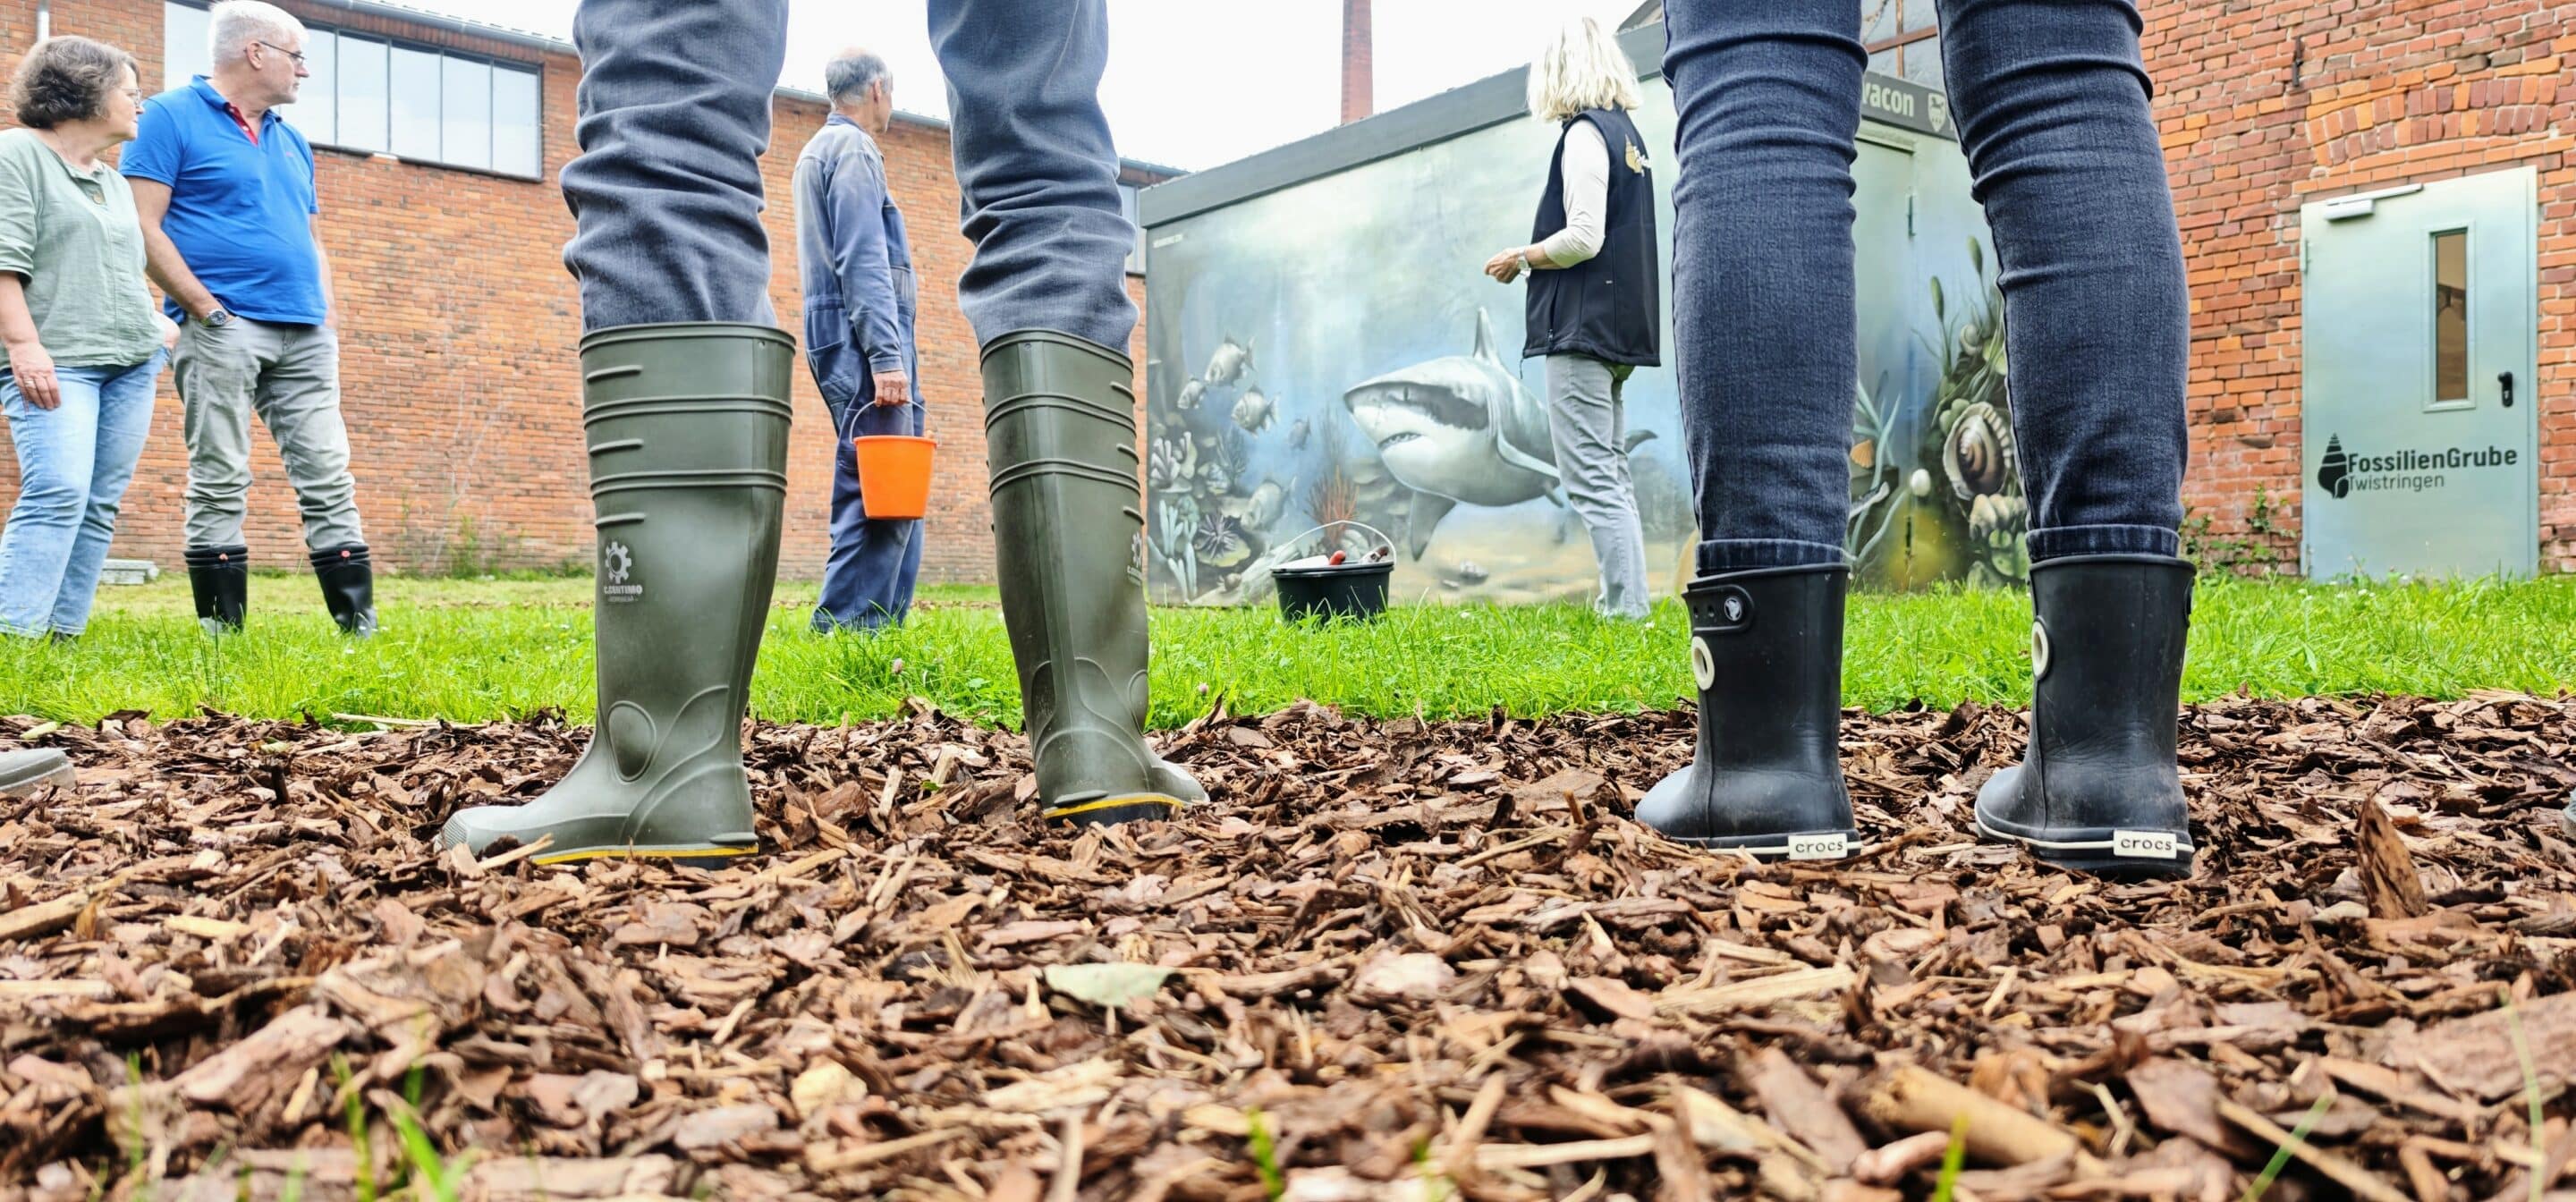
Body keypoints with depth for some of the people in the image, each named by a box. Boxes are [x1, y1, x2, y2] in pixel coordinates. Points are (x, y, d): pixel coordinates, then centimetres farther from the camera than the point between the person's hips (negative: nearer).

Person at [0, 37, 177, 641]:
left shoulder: (115, 181, 21)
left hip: (132, 363, 7)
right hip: (55, 363, -7)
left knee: (101, 504, 1)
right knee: (58, 494, -20)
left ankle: (64, 632, 3)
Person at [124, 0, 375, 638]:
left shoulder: (292, 142, 22)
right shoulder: (173, 116, 2)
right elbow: (144, 227, -6)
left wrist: (328, 318, 11)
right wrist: (207, 309, -13)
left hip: (305, 338, 6)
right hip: (223, 331, -6)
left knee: (329, 479, 1)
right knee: (219, 484, -4)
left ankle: (359, 624, 2)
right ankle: (223, 630, 0)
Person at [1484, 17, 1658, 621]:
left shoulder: (1584, 134, -9)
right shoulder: (1628, 134, 18)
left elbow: (1584, 238, -17)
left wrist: (1520, 258, -4)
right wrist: (1539, 257, 22)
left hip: (1583, 327, -10)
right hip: (1622, 324, 10)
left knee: (1592, 480, -11)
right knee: (1611, 474, 12)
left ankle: (1626, 608, -14)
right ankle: (1622, 603, 13)